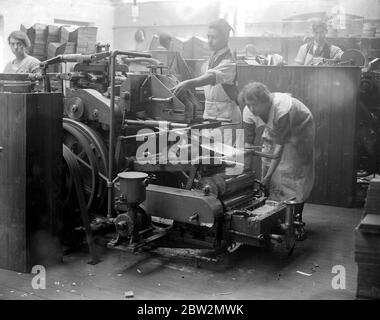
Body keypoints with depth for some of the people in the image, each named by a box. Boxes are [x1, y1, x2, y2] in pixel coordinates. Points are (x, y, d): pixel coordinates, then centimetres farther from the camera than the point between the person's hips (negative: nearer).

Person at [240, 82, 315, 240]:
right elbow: (248, 143, -18)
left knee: (293, 175, -11)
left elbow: (280, 144, -37)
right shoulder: (249, 112, -23)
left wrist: (268, 175, -36)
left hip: (299, 128, -5)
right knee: (267, 168, -3)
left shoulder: (282, 110, -41)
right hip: (274, 130, 6)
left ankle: (297, 223, -3)